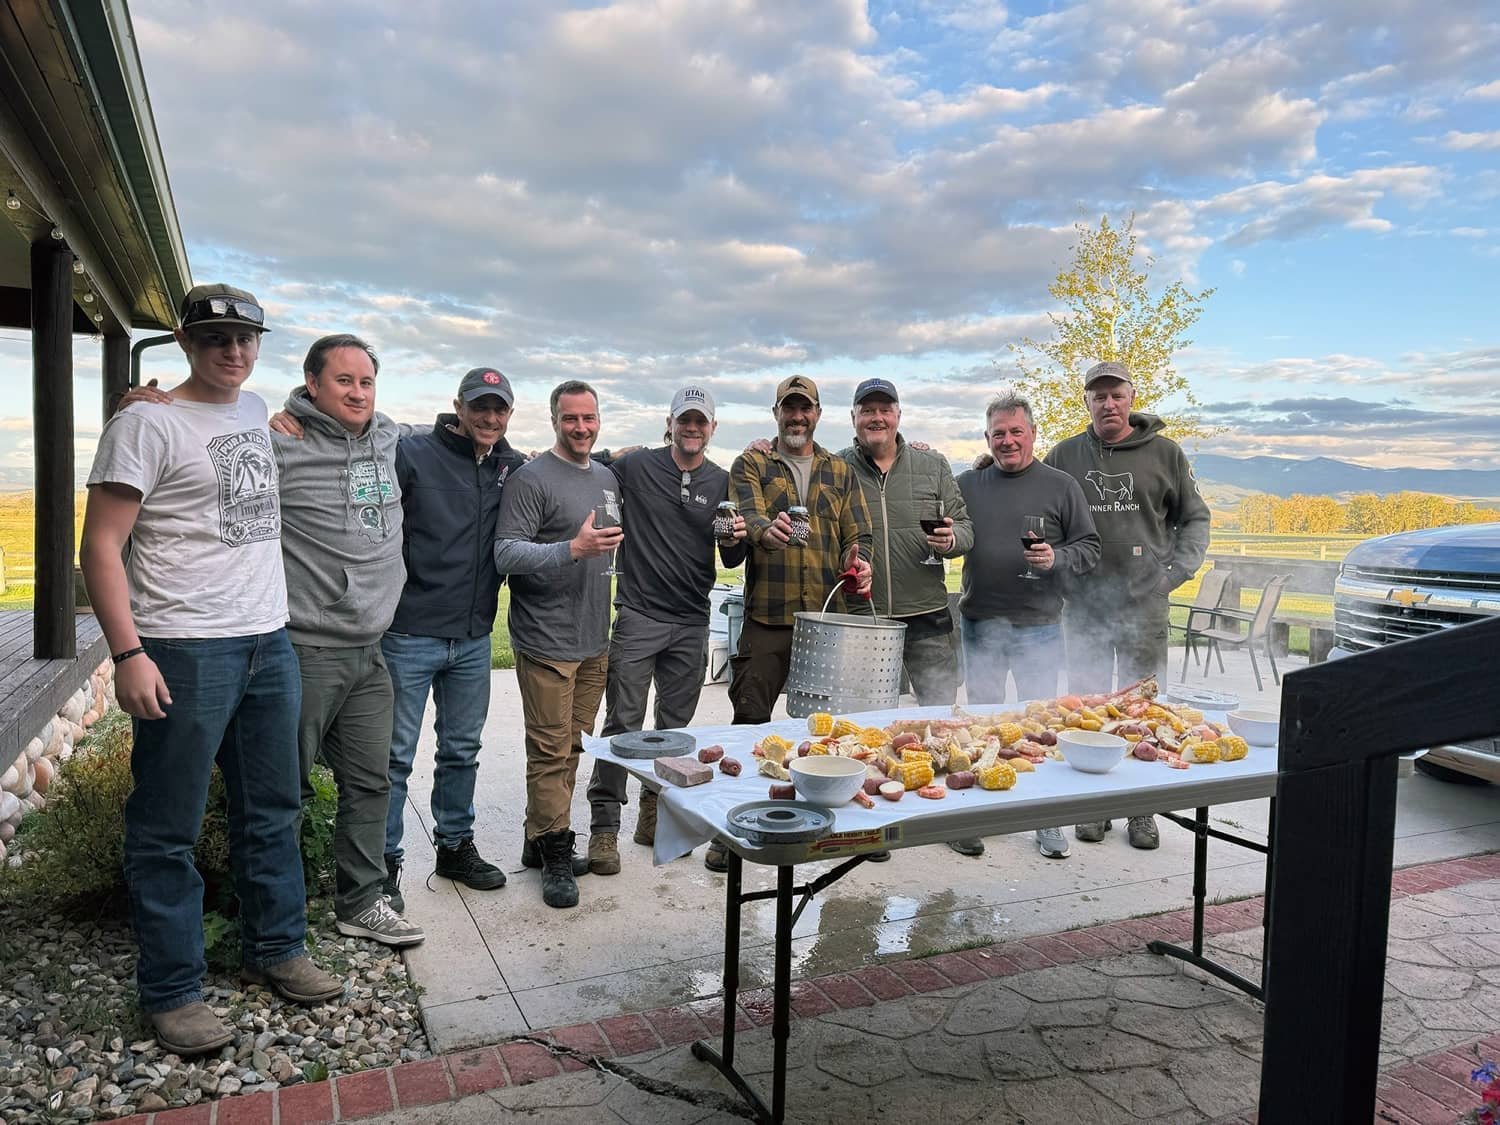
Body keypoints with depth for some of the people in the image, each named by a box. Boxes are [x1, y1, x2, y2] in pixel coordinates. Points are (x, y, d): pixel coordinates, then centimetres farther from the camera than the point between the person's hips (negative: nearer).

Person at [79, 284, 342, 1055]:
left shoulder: (256, 411, 13)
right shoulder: (147, 424, -7)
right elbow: (101, 548, -11)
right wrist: (128, 654, -18)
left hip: (269, 644, 7)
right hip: (185, 652, -7)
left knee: (273, 811, 15)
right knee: (168, 830, 3)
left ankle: (275, 949, 31)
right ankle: (171, 991, 17)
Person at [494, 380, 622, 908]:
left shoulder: (608, 478, 14)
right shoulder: (532, 478, -9)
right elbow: (506, 554, -18)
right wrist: (573, 549, -28)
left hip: (594, 642, 7)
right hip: (546, 642, -7)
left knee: (572, 748, 13)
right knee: (551, 750, -2)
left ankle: (543, 839, 26)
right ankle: (555, 854, 9)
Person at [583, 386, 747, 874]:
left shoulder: (722, 482, 7)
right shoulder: (635, 466, -2)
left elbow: (731, 561, 11)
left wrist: (735, 541, -10)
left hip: (692, 623, 4)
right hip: (638, 615, -3)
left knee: (674, 725, 11)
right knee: (623, 723, -4)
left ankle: (654, 815, 26)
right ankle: (604, 825, 5)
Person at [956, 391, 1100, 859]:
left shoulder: (1061, 486, 1)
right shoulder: (968, 484, 8)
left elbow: (1090, 547, 3)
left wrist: (1056, 559, -17)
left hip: (1038, 627, -2)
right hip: (979, 625, 2)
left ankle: (1048, 821, 16)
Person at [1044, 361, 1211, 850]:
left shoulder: (1165, 453, 5)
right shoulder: (1064, 456, 7)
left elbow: (1195, 518, 12)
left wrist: (1178, 569, -1)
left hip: (1145, 604, -1)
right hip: (1083, 605, 1)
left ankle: (1143, 809, 17)